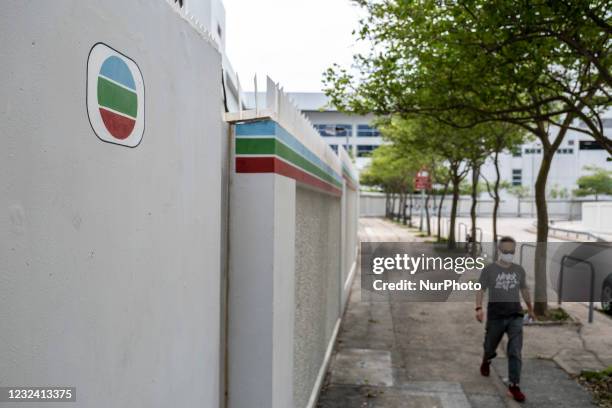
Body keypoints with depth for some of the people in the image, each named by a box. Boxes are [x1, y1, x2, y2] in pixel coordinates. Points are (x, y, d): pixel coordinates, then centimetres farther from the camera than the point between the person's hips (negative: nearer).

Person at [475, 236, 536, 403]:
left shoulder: (519, 270, 5)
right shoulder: (489, 269, -7)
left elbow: (524, 289, 19)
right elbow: (480, 290, -11)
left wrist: (530, 309, 29)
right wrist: (479, 308, -27)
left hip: (515, 315, 2)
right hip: (495, 315, -2)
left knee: (515, 351, -8)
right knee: (491, 346, 15)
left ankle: (513, 386, -2)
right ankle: (486, 361, 49)